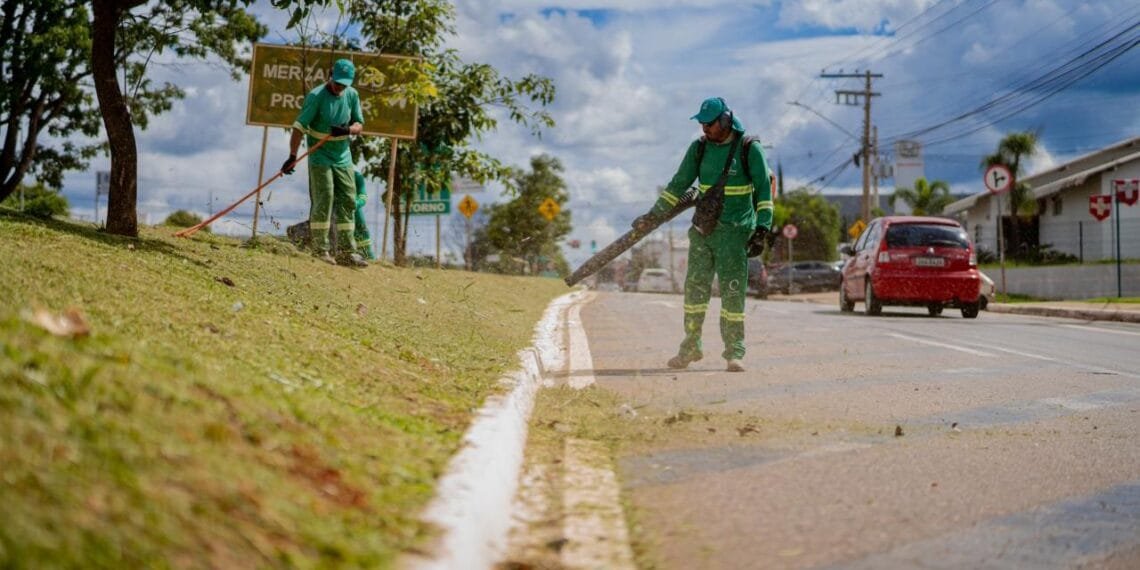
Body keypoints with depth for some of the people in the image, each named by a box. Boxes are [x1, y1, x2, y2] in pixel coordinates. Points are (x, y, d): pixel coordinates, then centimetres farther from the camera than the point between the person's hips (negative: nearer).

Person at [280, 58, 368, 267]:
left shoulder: (352, 95, 1)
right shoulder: (316, 96, -15)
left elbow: (359, 125, 6)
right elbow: (299, 126, -19)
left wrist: (348, 130, -18)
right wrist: (292, 156, -27)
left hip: (343, 157, 5)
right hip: (320, 156, -5)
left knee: (347, 202, 4)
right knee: (323, 201, -9)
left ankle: (346, 252, 9)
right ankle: (320, 250, -2)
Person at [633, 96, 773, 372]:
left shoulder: (749, 148, -5)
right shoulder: (699, 147, 8)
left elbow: (764, 189, -4)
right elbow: (678, 184, 15)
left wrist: (762, 228, -11)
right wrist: (653, 215, 12)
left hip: (734, 230, -4)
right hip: (702, 228, 4)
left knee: (732, 292, -6)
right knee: (695, 287, 4)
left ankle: (734, 353, 1)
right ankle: (690, 347, 14)